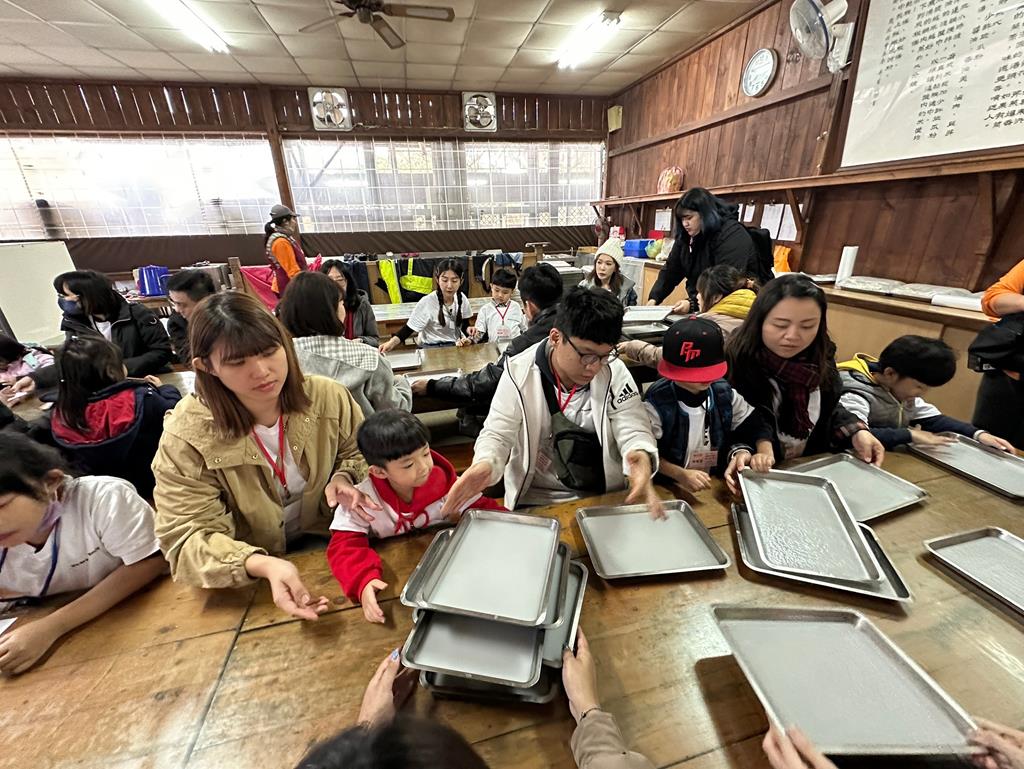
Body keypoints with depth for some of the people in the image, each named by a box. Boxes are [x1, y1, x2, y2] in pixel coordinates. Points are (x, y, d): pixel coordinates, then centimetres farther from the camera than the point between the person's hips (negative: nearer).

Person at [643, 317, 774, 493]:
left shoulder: (725, 393, -1)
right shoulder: (657, 403, -17)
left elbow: (757, 426, 12)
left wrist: (765, 452, -6)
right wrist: (681, 474, -23)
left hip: (719, 484, 5)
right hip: (671, 489, -4)